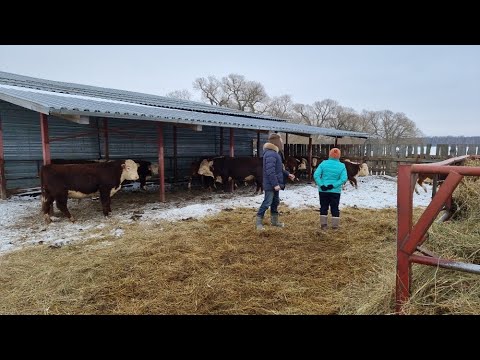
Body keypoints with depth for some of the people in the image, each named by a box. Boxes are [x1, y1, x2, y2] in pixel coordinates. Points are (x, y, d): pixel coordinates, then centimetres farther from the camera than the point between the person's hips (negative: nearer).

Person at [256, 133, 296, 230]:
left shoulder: (274, 153, 14)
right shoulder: (270, 154, -21)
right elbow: (270, 171, -26)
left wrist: (287, 174, 18)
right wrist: (275, 184, -26)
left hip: (275, 184, 11)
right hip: (271, 185, -11)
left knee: (275, 202, 17)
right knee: (267, 203, -6)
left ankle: (275, 221, 29)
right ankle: (259, 222, 3)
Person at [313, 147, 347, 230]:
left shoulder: (323, 163, -5)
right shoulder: (341, 166, -4)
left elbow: (316, 175, -13)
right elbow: (344, 179, -15)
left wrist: (321, 185, -13)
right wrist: (334, 185, -15)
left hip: (323, 190, 0)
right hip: (335, 191, 0)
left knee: (323, 207, 12)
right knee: (335, 208, 11)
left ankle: (323, 224, 16)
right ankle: (335, 225, 15)